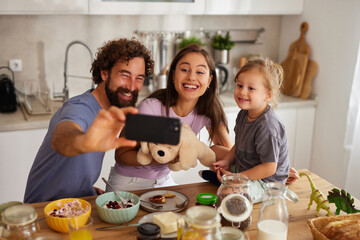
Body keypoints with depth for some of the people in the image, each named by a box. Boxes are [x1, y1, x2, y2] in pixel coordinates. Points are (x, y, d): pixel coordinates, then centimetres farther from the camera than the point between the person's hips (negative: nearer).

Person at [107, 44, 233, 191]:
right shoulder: (150, 108, -25)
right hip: (128, 183, -4)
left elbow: (228, 150, -4)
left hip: (163, 180, 4)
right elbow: (121, 154, -18)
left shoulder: (208, 110, -11)